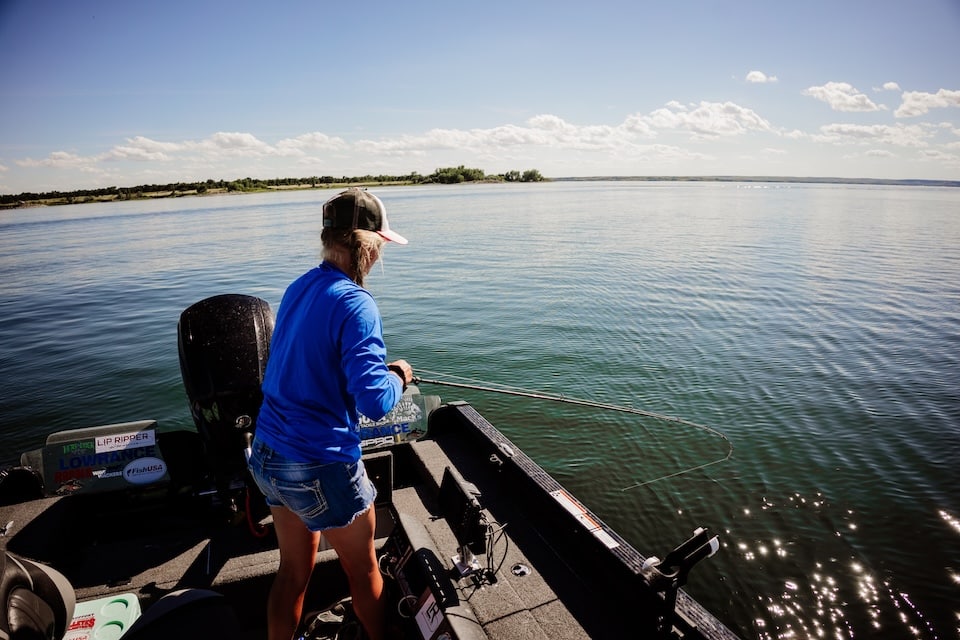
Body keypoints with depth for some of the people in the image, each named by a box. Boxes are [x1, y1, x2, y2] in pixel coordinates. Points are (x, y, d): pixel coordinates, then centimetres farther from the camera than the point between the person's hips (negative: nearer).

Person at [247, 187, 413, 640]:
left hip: (267, 455, 7)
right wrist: (398, 377, -6)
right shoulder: (354, 304, -21)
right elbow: (374, 402, -27)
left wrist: (379, 368, 11)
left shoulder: (298, 288, 4)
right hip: (320, 466, -7)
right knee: (363, 569, 19)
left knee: (293, 570, 24)